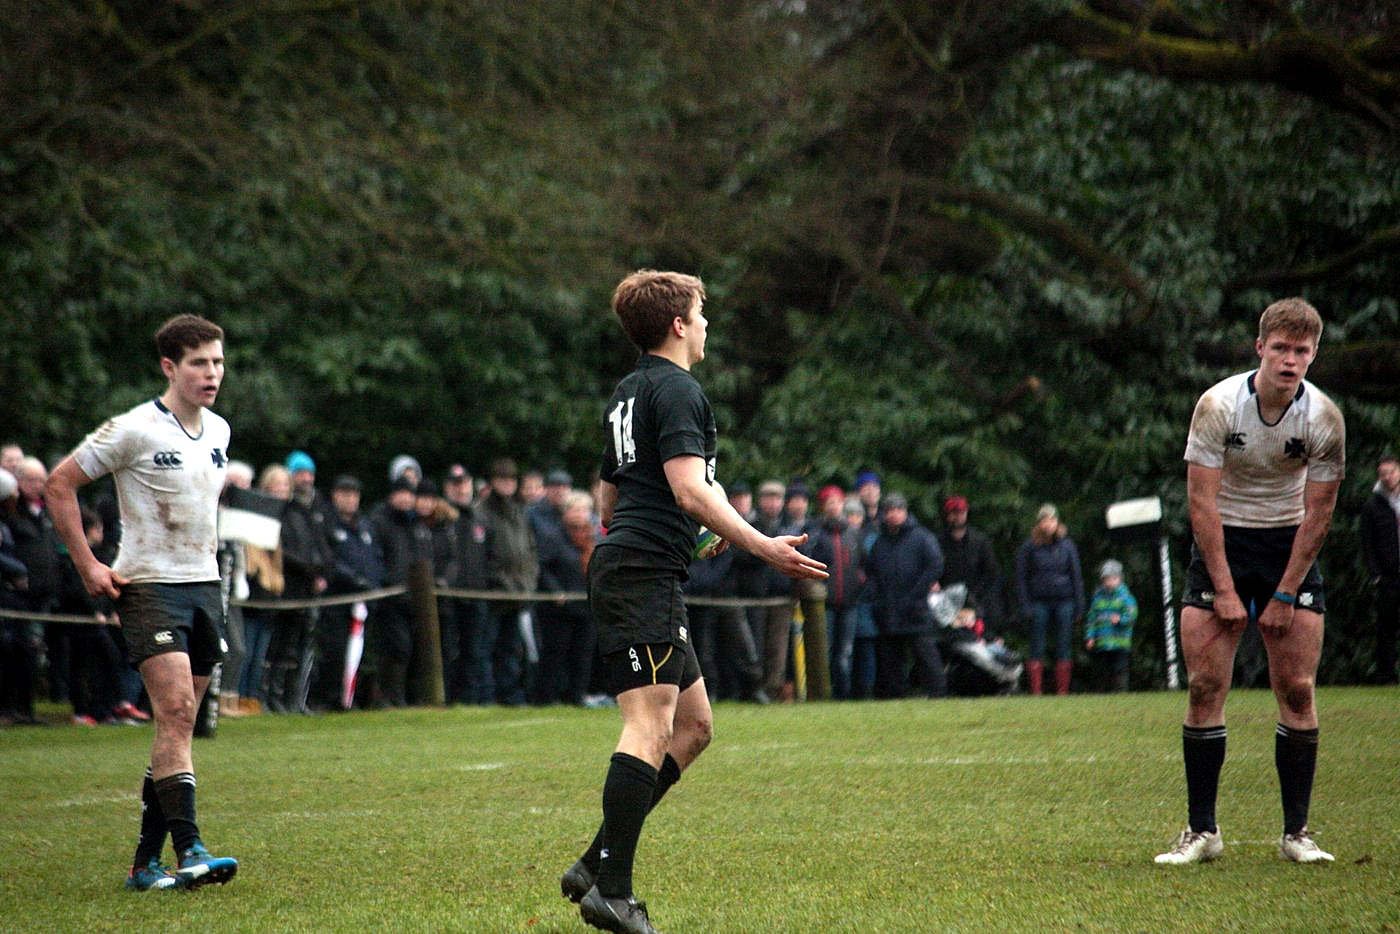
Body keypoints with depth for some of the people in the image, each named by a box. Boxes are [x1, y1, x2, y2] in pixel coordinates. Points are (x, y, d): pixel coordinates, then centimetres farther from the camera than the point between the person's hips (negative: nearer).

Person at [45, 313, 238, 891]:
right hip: (149, 585, -7)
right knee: (176, 711, -19)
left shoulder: (219, 431, 11)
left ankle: (146, 862, 12)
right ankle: (189, 850, -22)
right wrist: (88, 566, -8)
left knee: (179, 724, 6)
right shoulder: (134, 430, -10)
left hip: (204, 586, 7)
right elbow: (60, 483, -5)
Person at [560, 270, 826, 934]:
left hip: (619, 566, 10)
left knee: (693, 724, 11)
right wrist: (762, 546, -20)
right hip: (645, 576, -10)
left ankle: (597, 864, 7)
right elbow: (689, 488, -20)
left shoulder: (628, 393, 23)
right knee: (651, 725, -15)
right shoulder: (677, 389, -8)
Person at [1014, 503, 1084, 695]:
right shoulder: (1029, 547, 0)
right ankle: (1036, 691, 0)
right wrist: (1025, 605, -5)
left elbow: (1076, 576, 9)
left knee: (1063, 649, 1)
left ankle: (1062, 691, 6)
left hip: (1064, 602, 1)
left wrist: (1079, 605, 5)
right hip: (1039, 602, -1)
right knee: (1037, 648, -2)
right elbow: (1021, 577, 3)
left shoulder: (1066, 545, 5)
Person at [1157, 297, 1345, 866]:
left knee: (1296, 689, -6)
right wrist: (1224, 587, -16)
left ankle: (1296, 831, 2)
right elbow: (1202, 500, -14)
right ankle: (1202, 830, -2)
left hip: (1290, 546, 1)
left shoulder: (1323, 418, -12)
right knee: (1205, 686, -9)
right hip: (1221, 542, -1)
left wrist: (1286, 595, -8)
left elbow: (1318, 512, -6)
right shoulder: (1218, 405, -16)